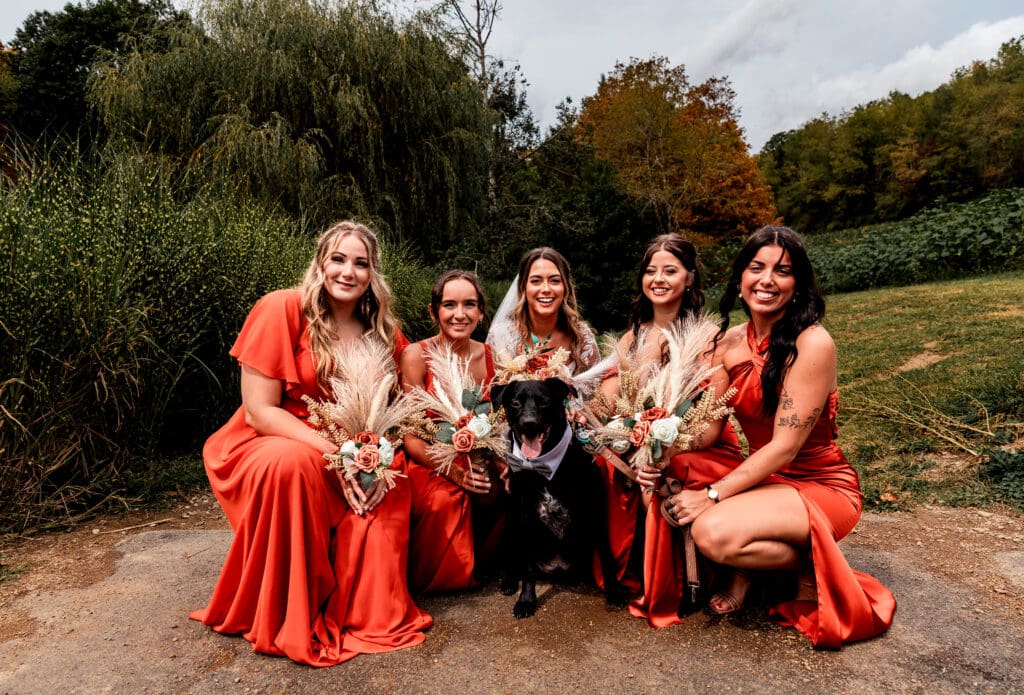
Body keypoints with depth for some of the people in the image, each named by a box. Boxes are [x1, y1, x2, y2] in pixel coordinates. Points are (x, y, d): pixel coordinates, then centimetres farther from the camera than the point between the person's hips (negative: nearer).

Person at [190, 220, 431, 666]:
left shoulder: (383, 331, -1)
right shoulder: (283, 309, -16)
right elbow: (259, 410, -18)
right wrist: (333, 454, -27)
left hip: (352, 458, 5)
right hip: (269, 445, -5)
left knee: (388, 497, -21)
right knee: (293, 462, -36)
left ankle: (371, 615, 4)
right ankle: (288, 620, -16)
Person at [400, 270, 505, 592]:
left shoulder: (489, 356, 3)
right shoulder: (416, 355, -9)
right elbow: (410, 435, -11)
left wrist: (501, 462, -13)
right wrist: (453, 471, -26)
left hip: (476, 465, 4)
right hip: (428, 465, -4)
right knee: (445, 499, -34)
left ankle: (477, 564, 4)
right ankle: (425, 579, -4)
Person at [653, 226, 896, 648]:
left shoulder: (812, 343, -20)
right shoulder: (730, 341, 0)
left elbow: (785, 445, -22)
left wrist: (712, 496, -24)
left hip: (820, 486, -6)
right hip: (762, 472, 6)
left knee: (713, 532, -29)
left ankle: (809, 568, 1)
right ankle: (743, 569, 3)